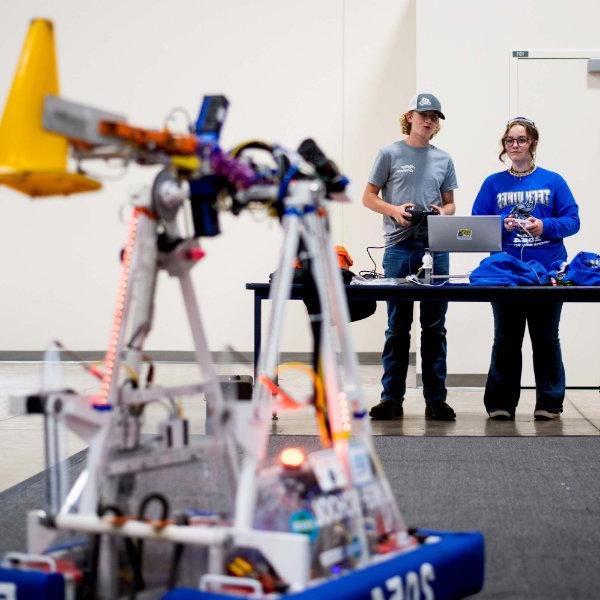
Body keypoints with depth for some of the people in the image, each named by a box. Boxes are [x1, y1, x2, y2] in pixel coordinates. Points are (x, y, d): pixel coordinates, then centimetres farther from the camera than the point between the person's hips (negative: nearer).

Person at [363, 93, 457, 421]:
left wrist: (443, 212, -5)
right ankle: (392, 398, 7)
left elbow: (450, 203, 18)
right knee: (397, 327, 2)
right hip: (400, 246, -3)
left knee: (435, 327, 4)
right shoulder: (390, 154, 5)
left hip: (435, 247, 3)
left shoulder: (443, 159, 14)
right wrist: (394, 210, -12)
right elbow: (369, 197, 6)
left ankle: (436, 399, 10)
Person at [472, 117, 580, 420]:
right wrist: (502, 226, -14)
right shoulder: (493, 184, 7)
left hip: (547, 272, -1)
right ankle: (501, 403, 11)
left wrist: (545, 226, -17)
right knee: (505, 339, 6)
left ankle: (549, 403, 13)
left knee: (546, 338, 6)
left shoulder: (553, 181, 5)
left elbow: (572, 220, 0)